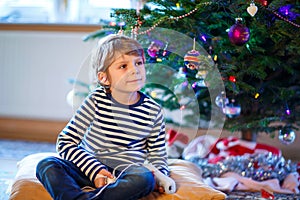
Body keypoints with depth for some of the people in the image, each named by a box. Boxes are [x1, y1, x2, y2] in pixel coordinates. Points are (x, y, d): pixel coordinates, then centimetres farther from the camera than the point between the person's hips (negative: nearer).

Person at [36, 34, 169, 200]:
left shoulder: (153, 111, 2)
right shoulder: (96, 101, -2)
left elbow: (157, 155, 12)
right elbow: (65, 142, -2)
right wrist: (95, 170, -16)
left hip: (125, 175, 0)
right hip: (88, 171, 0)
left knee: (145, 178, -35)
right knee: (46, 165, -24)